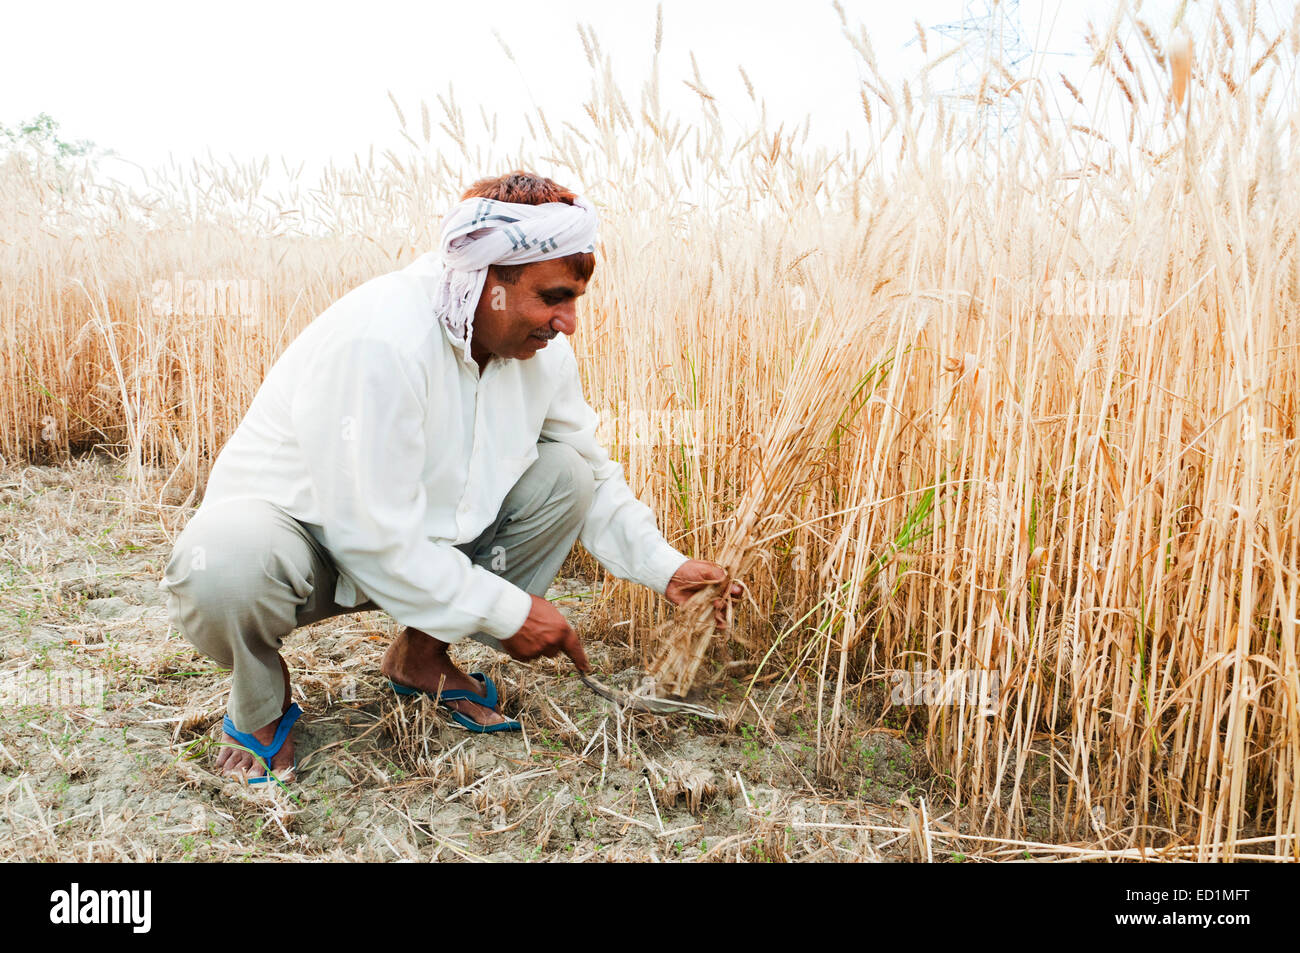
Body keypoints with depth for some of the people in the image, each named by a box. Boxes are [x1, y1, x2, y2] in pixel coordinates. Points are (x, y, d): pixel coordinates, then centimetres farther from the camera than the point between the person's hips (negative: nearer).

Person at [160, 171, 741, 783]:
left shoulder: (541, 350, -9)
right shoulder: (377, 339, -33)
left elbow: (594, 478, 5)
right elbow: (376, 538, -32)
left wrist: (666, 569, -7)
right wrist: (506, 610, -24)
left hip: (421, 536, 7)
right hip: (298, 522, -6)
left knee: (564, 474, -9)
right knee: (220, 569, -40)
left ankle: (421, 652, 5)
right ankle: (261, 700, -1)